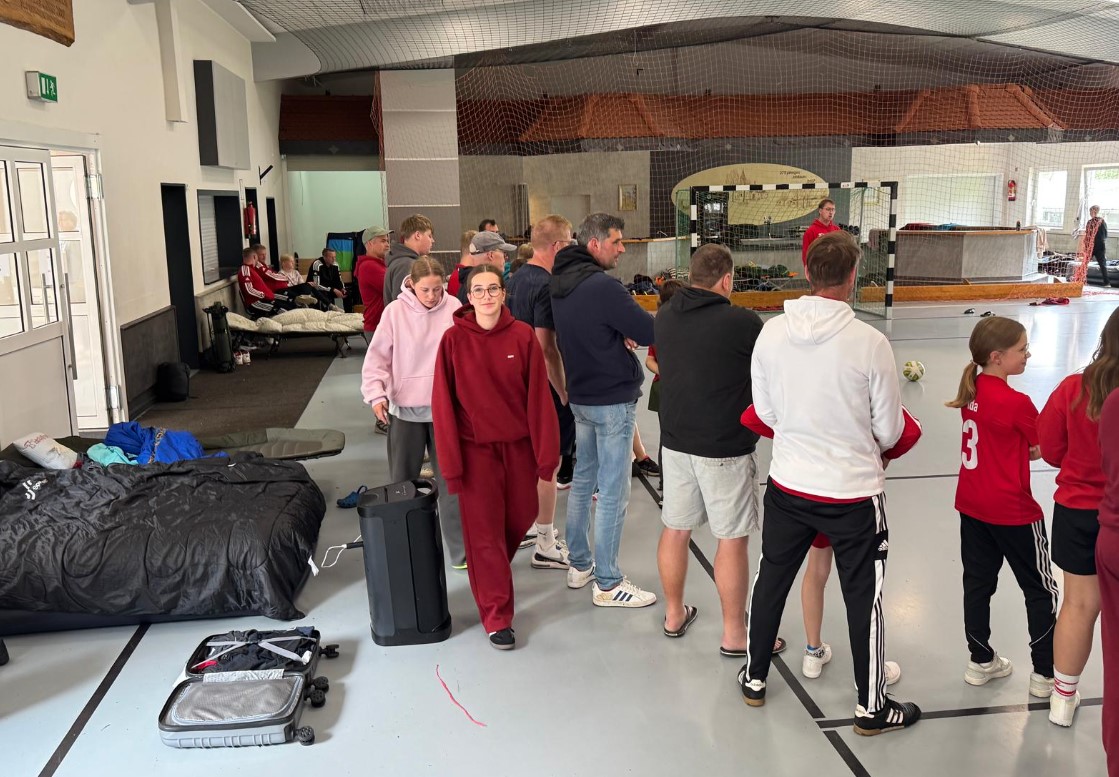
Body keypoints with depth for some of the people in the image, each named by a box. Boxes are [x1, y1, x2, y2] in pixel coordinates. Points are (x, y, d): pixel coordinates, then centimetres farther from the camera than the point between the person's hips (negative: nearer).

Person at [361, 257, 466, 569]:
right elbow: (377, 357, -2)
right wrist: (376, 393, -15)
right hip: (405, 408, 1)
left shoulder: (454, 309, -5)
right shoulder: (395, 311, -6)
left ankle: (460, 550, 13)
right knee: (402, 481, 13)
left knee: (450, 481, 5)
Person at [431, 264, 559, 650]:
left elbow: (538, 397, -5)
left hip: (519, 444, 2)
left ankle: (493, 571, 46)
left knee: (521, 517, 16)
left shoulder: (523, 336, -6)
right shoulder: (453, 340, -9)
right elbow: (443, 403, -8)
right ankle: (496, 614, 15)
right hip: (476, 447, -2)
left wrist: (546, 451, -5)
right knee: (484, 531, 3)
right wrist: (451, 462, -9)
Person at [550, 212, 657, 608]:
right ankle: (607, 584, 7)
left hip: (580, 396, 9)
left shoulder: (560, 282, 6)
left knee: (582, 480, 18)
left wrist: (618, 333, -6)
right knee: (612, 494, -1)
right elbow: (649, 331, -19)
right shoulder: (603, 286, -21)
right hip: (613, 400, -9)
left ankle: (579, 565, 29)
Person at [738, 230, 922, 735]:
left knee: (771, 580, 20)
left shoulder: (771, 333, -10)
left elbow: (764, 413, 1)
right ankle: (872, 707, 29)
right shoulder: (870, 342, -19)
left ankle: (754, 677, 38)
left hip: (787, 485, 4)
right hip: (854, 492, -3)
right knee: (864, 599, 13)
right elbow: (891, 433, -9)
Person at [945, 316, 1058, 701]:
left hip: (972, 506, 7)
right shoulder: (1016, 403, -22)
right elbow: (1044, 449, -9)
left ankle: (981, 662, 29)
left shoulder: (971, 390, -1)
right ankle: (1045, 674, 19)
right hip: (1013, 512, -7)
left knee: (978, 583, 16)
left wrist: (1020, 447, -1)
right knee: (1041, 590, 10)